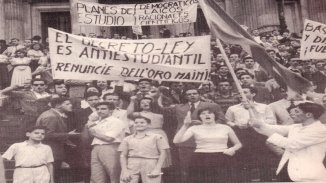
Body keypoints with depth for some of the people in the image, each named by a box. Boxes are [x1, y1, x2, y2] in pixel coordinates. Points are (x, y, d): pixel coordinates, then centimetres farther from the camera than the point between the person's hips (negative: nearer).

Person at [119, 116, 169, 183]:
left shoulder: (156, 137, 10)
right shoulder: (127, 139, 15)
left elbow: (163, 153, 5)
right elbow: (123, 156, 11)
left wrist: (157, 169, -7)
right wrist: (125, 171, -3)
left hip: (150, 166, -2)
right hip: (131, 166, 2)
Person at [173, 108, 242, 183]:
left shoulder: (226, 128, 10)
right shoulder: (195, 129, 4)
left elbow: (238, 144, 21)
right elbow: (176, 140, -8)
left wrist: (232, 149, -1)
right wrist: (185, 125, -17)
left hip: (221, 161, 1)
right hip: (200, 161, -1)